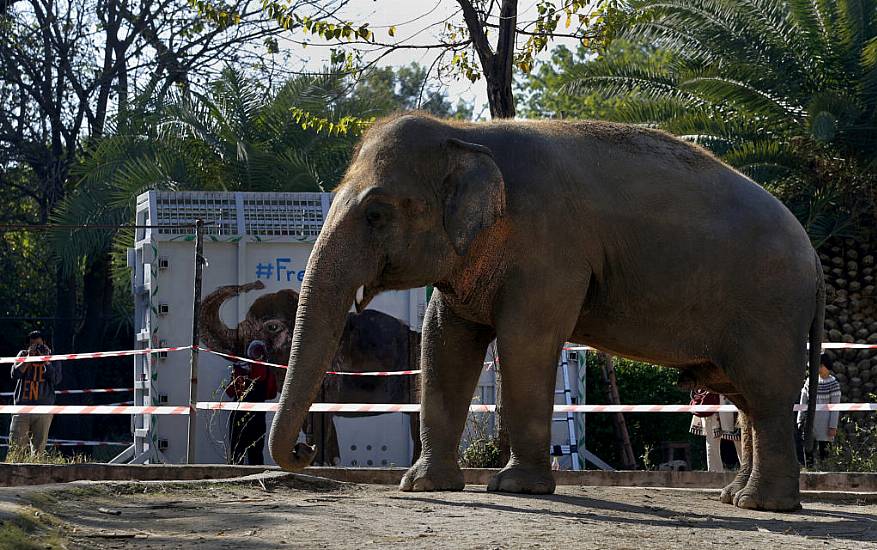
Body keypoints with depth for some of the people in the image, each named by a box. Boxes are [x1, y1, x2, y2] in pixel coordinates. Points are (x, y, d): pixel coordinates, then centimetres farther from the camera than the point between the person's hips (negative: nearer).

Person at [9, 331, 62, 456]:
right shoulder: (23, 355, 10)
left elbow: (56, 380, -4)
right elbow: (15, 374, -3)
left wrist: (45, 360, -8)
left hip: (43, 409, 0)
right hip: (22, 406, 0)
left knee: (38, 447, 0)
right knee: (16, 444, -8)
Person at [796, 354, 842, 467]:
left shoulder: (833, 384, -4)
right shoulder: (809, 382, 9)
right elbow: (803, 403, 13)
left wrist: (833, 427, -10)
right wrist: (800, 422, 9)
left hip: (824, 424, -4)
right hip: (809, 423, 4)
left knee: (823, 453, -5)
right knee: (807, 454, 3)